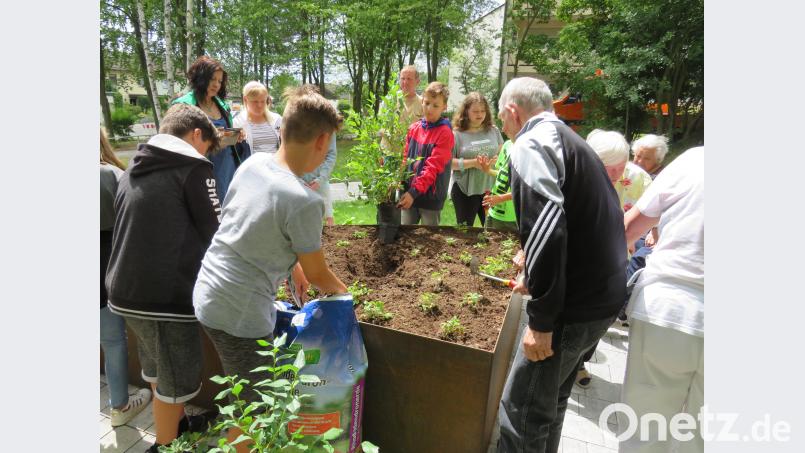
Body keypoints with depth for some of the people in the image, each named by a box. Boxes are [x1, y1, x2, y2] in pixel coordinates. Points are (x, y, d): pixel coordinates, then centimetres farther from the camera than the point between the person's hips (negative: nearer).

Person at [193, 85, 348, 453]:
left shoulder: (252, 163, -2)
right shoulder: (305, 202, -25)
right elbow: (318, 274, -10)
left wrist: (294, 266, 19)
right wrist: (343, 292, 11)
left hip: (205, 294, 8)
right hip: (240, 314, -8)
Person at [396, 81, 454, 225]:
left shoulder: (445, 133, -11)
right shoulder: (414, 128, 6)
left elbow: (433, 166, -18)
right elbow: (406, 158, 10)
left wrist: (414, 191, -25)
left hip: (431, 195, -5)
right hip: (409, 192, 5)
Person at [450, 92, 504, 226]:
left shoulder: (493, 130, 5)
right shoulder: (457, 134, -7)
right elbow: (448, 162, -12)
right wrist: (473, 163, -20)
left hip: (490, 189, 4)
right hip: (465, 190, -3)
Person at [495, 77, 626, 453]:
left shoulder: (531, 144, -12)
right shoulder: (570, 140, 18)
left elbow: (548, 228, -25)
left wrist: (541, 320, -20)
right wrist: (535, 277, 32)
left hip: (574, 306, -10)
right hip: (603, 295, 10)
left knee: (521, 408, 3)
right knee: (551, 399, 23)